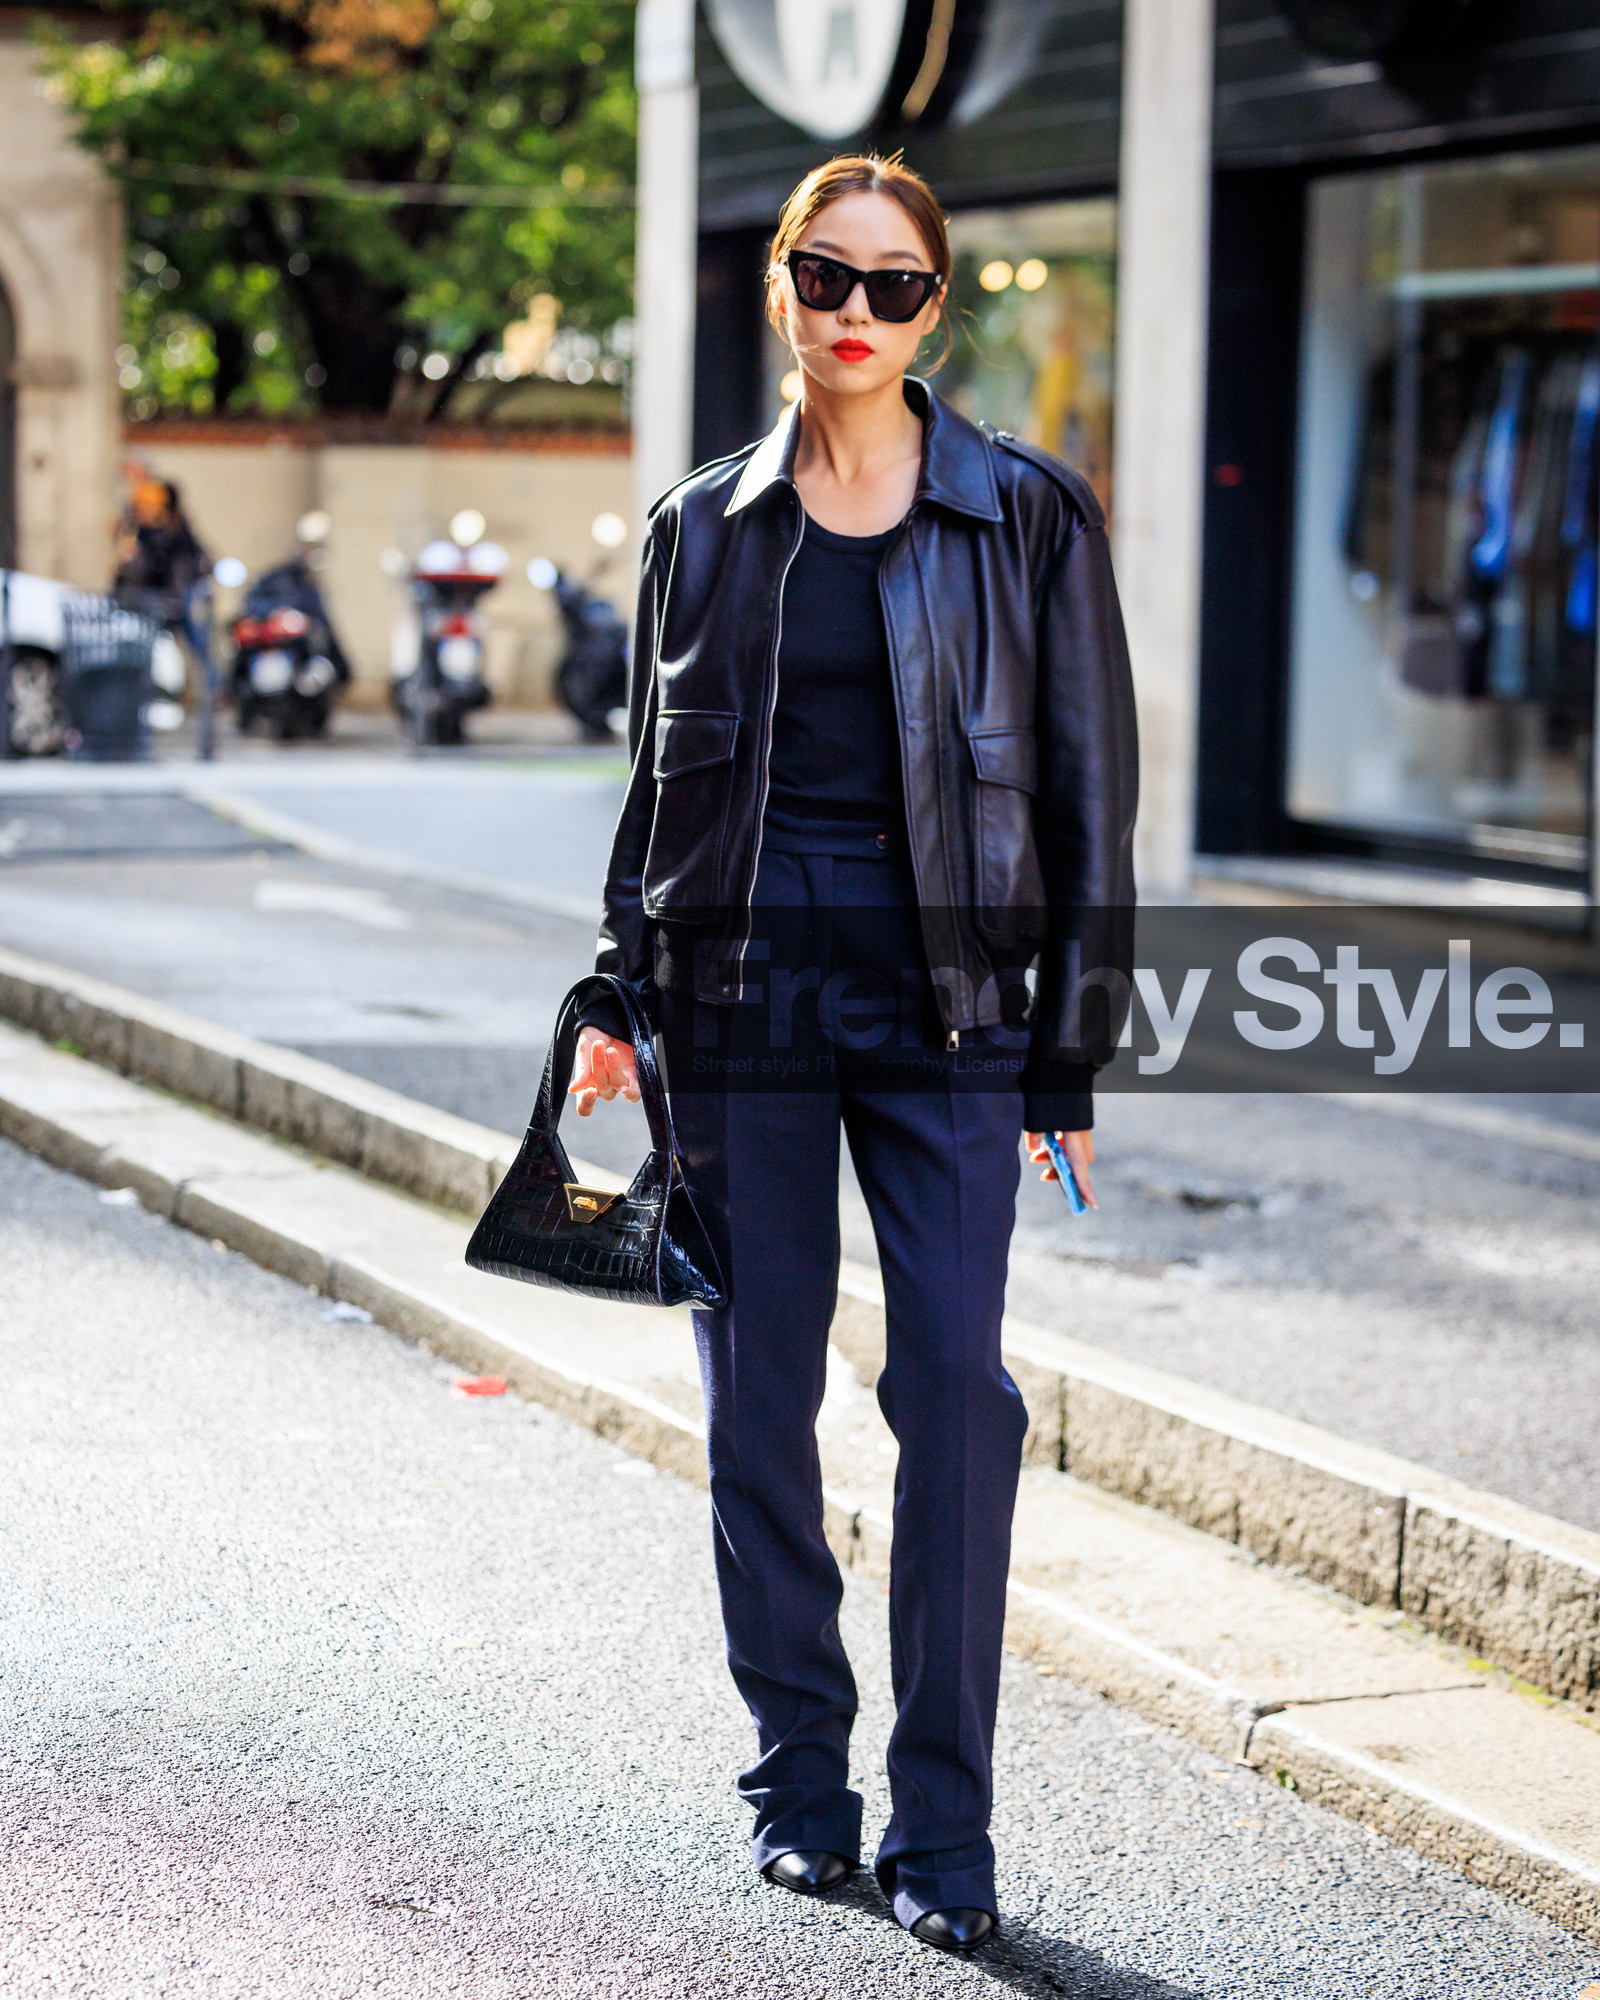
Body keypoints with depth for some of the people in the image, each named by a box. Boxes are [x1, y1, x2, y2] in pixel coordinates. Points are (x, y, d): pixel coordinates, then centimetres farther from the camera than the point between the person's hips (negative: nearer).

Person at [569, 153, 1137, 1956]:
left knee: (957, 1383, -9)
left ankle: (941, 1826, 0)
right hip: (743, 992, 2)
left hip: (942, 996, -2)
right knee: (760, 1390, 5)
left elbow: (1089, 793, 2)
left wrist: (1065, 1061, -2)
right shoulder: (708, 524, 8)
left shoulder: (1027, 515, 1)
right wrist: (622, 993, 6)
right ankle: (798, 1776, 19)